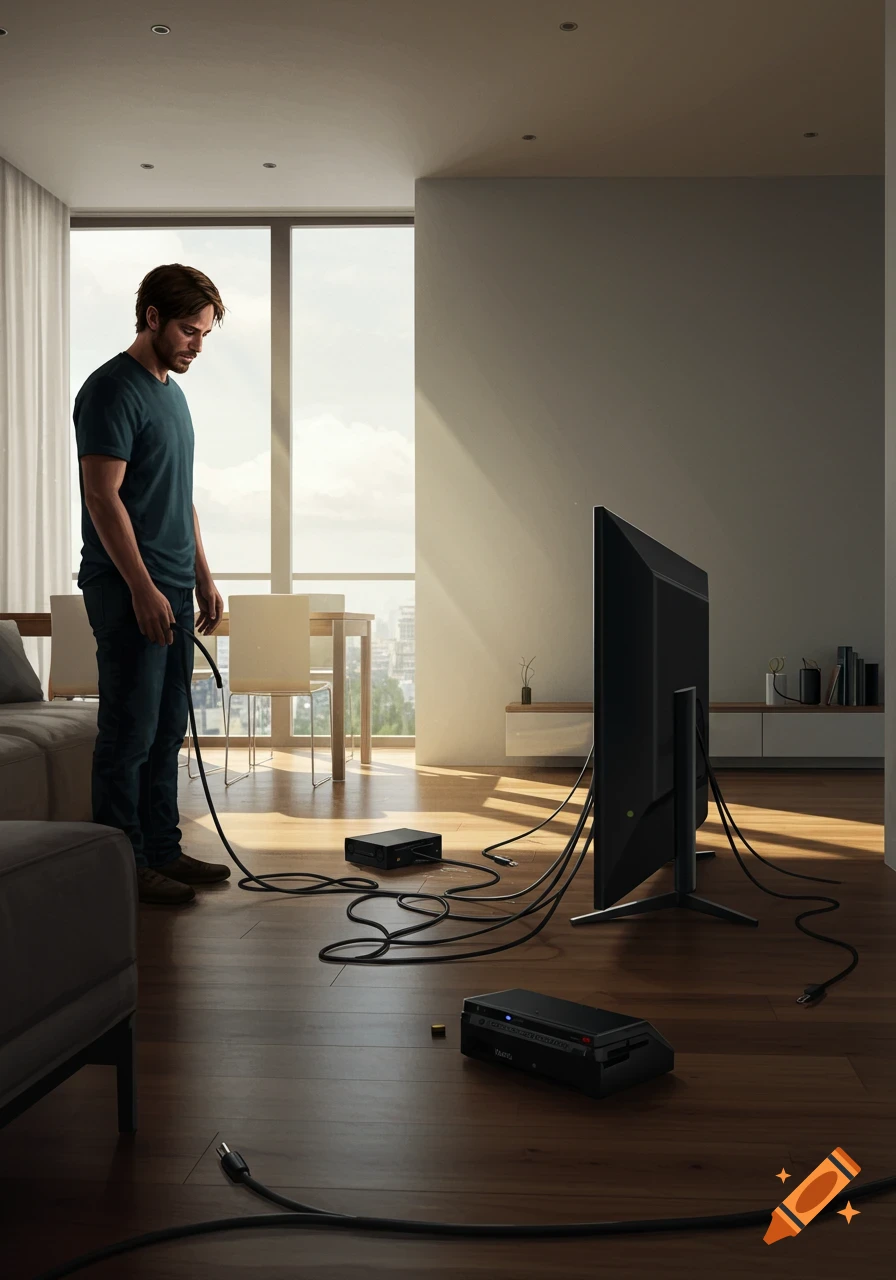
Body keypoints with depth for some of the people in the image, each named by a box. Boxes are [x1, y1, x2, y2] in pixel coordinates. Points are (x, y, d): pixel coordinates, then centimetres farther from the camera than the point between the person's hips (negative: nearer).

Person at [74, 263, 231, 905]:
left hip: (172, 589, 9)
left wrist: (203, 577, 19)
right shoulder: (113, 389, -11)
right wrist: (143, 587, -21)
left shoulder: (171, 390, 18)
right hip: (130, 592, -9)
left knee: (167, 730, 13)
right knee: (129, 733, -4)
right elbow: (103, 497, -18)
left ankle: (163, 851, 21)